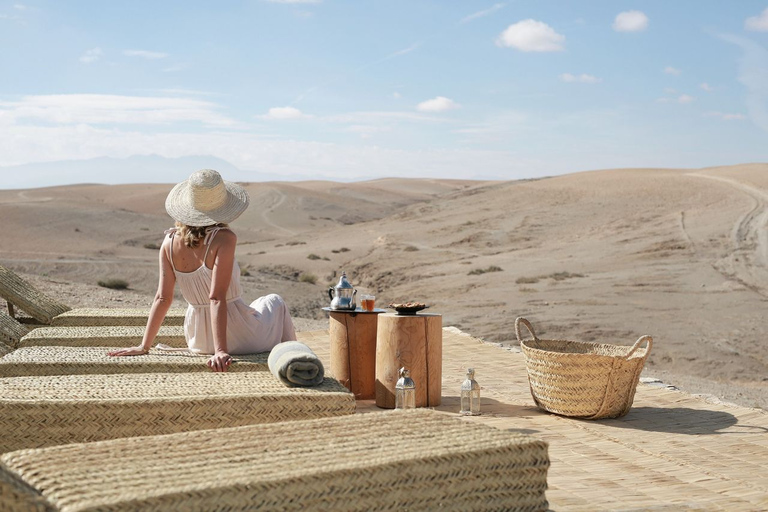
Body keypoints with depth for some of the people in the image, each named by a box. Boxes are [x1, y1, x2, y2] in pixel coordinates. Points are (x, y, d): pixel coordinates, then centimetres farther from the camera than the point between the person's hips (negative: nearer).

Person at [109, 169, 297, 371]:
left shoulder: (170, 242, -9)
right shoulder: (224, 238, -24)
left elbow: (162, 298, -10)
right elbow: (217, 297, -28)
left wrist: (144, 346, -5)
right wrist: (221, 351, -28)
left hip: (199, 340, 5)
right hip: (237, 337, -5)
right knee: (275, 302, 29)